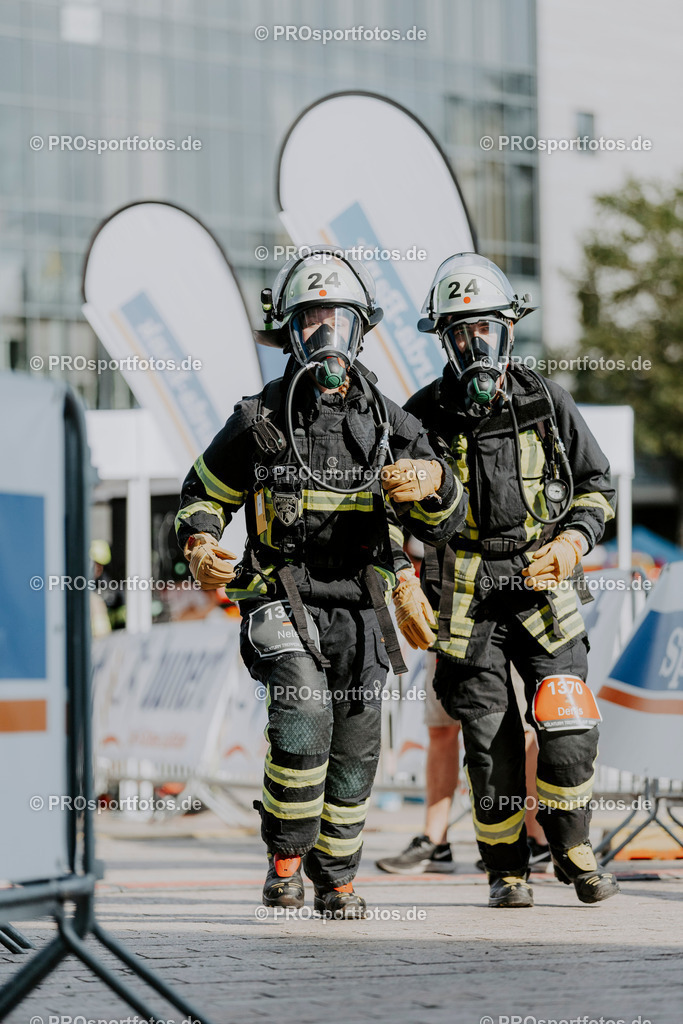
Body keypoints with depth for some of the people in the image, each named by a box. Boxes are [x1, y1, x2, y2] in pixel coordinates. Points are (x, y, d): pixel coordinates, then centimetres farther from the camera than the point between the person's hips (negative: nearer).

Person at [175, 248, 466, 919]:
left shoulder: (388, 424, 6)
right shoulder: (259, 421, 0)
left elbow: (442, 525, 8)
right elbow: (204, 494, 13)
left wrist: (432, 483, -15)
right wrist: (199, 548, -8)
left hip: (359, 610, 3)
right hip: (283, 602, -3)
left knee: (353, 756, 7)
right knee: (304, 714, -27)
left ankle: (337, 880, 27)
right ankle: (286, 855, -9)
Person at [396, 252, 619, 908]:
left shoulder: (546, 403, 3)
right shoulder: (423, 418, 0)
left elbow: (596, 485, 12)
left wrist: (573, 541, -7)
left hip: (542, 591, 1)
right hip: (466, 603, -1)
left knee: (570, 734, -9)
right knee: (493, 748, -3)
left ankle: (571, 849, 15)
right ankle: (505, 870, 15)